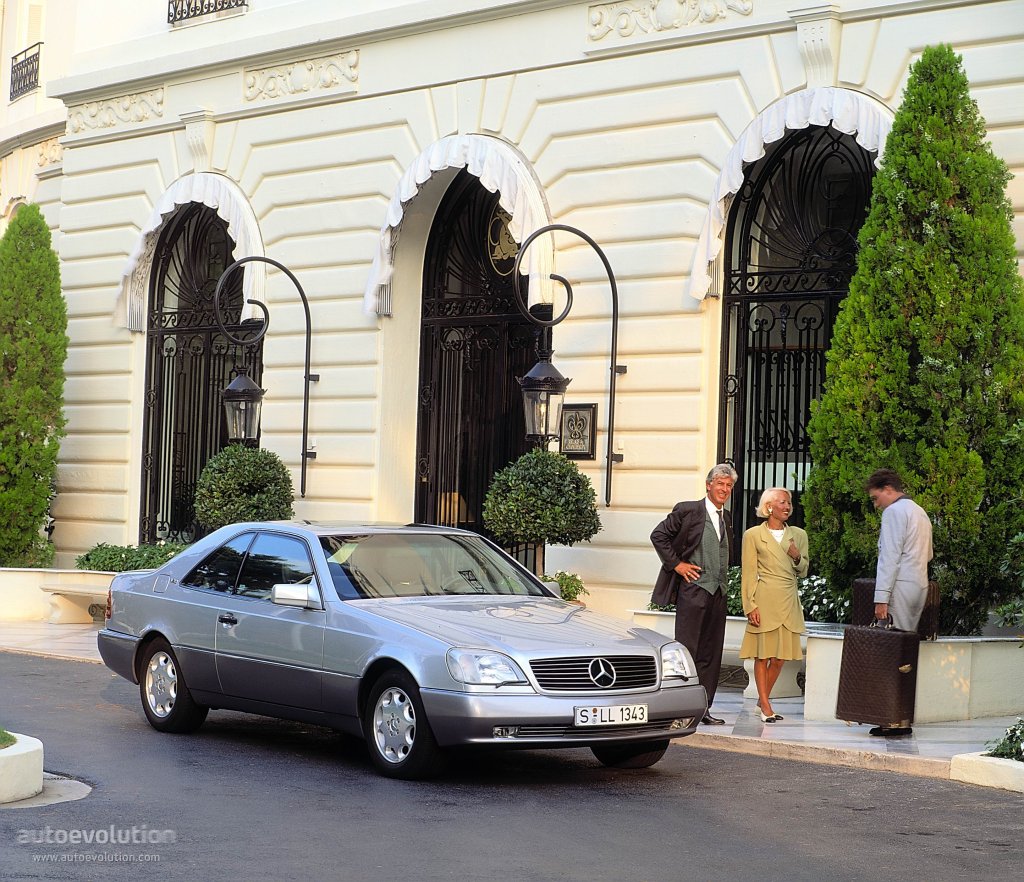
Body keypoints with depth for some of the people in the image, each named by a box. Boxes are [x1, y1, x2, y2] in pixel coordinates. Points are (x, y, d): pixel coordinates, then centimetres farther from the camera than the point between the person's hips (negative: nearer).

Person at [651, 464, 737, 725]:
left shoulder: (727, 518, 16)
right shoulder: (688, 510, -4)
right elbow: (658, 535, -4)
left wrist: (723, 578, 14)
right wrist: (676, 564, -8)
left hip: (718, 592, 7)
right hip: (693, 588, -7)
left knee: (711, 653, 7)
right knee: (687, 649, -7)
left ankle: (703, 708, 11)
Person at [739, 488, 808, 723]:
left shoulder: (798, 535, 13)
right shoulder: (753, 535, 1)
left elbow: (803, 572, 17)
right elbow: (749, 573, 0)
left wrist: (797, 557, -4)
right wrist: (750, 606, -8)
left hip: (788, 601, 4)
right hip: (765, 600, -4)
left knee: (780, 656, 5)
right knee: (763, 655, -2)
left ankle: (763, 699, 23)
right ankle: (766, 707, 5)